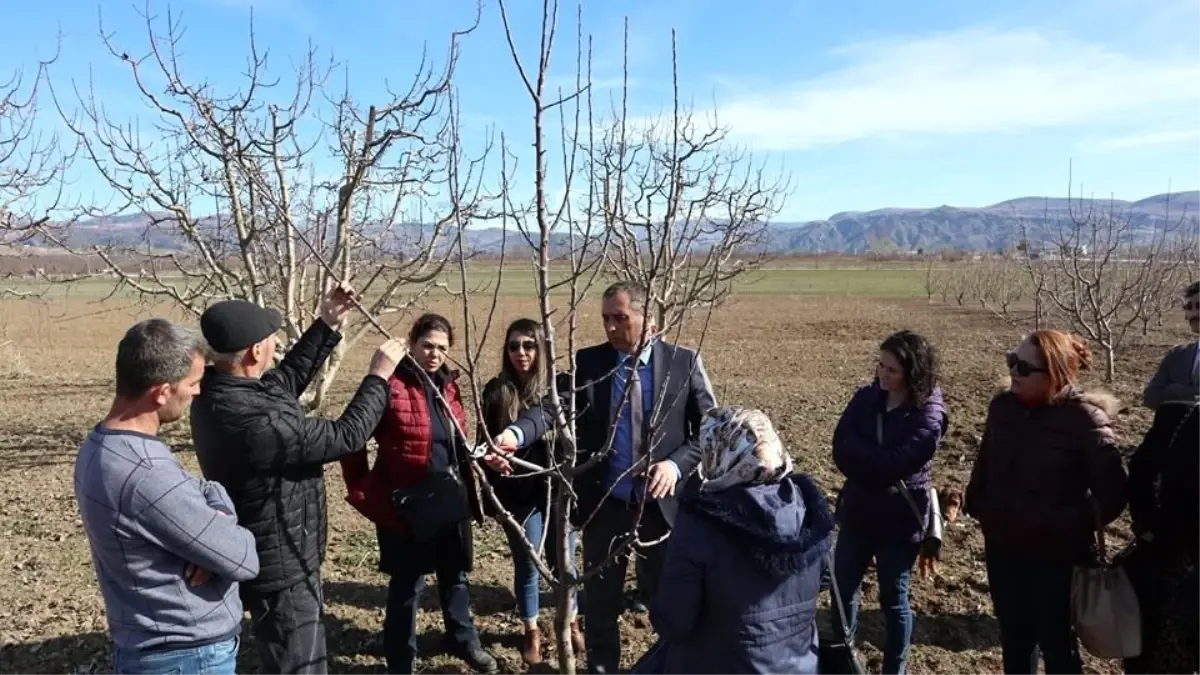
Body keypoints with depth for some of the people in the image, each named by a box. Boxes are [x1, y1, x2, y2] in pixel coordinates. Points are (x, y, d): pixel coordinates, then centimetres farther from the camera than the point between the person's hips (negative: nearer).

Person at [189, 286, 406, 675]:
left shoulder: (218, 389, -5)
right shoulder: (255, 422, -35)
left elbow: (288, 378, 12)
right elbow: (346, 436, -25)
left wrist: (328, 325, 9)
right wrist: (379, 376, -12)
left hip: (267, 556, 10)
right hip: (280, 566, -10)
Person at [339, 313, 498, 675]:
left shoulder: (447, 385, 4)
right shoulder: (391, 385, -17)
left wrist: (468, 485, 10)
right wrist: (362, 491, -14)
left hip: (451, 498, 7)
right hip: (407, 502, -6)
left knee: (456, 576, 23)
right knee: (407, 586, 10)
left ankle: (464, 641, 45)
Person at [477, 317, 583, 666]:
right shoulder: (496, 392, -4)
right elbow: (484, 444, 2)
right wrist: (489, 493, -1)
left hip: (560, 490, 0)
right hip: (518, 495, 0)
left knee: (563, 562, 14)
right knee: (527, 566, 12)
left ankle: (571, 622, 38)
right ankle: (531, 632, 34)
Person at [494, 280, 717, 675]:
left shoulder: (684, 362, -4)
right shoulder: (588, 362, -2)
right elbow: (553, 405, -17)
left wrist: (677, 464, -17)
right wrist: (516, 434, -36)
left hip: (662, 502, -1)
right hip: (604, 502, 1)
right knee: (601, 600, 14)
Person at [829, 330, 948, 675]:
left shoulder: (928, 416, -17)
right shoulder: (866, 397, -2)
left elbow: (893, 465, -24)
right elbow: (841, 449, -9)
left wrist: (859, 457, -12)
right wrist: (876, 463, -19)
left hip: (899, 519, -5)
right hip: (857, 511, 5)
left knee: (893, 600, 12)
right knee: (842, 589, 16)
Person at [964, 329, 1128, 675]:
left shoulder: (1085, 420, -18)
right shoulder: (1003, 406, -2)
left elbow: (1112, 494, -17)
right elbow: (984, 465, 11)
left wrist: (1068, 527, -14)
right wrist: (976, 505, 4)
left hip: (1057, 555, -4)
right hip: (1002, 548, 5)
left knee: (1056, 642, 12)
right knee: (1013, 637, 18)